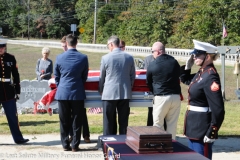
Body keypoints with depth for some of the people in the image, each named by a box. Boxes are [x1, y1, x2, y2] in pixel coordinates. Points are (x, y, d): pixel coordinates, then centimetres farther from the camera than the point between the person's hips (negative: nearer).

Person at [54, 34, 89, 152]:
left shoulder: (59, 57, -3)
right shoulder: (83, 58, -4)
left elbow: (56, 76, 7)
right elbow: (85, 76, 6)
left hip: (63, 93, 1)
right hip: (78, 93, -1)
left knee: (64, 121, 8)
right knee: (77, 121, 6)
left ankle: (65, 145, 12)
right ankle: (75, 145, 8)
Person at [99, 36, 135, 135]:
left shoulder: (105, 58, -6)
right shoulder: (129, 57, 2)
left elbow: (101, 77, 3)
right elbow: (133, 76, 10)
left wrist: (101, 91, 17)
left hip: (109, 94, -3)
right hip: (125, 94, 3)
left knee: (108, 122, 4)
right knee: (123, 122, 8)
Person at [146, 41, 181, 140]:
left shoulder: (152, 65, -7)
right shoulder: (174, 62, 4)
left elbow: (148, 83, 5)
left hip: (161, 98, -4)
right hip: (175, 97, 4)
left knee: (158, 124, 8)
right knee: (172, 124, 10)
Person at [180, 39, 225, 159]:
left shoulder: (210, 77, -21)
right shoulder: (201, 73, 7)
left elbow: (218, 109, -24)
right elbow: (185, 79, 27)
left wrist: (211, 133, -22)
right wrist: (188, 66, 8)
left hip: (202, 128, -10)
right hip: (194, 126, 10)